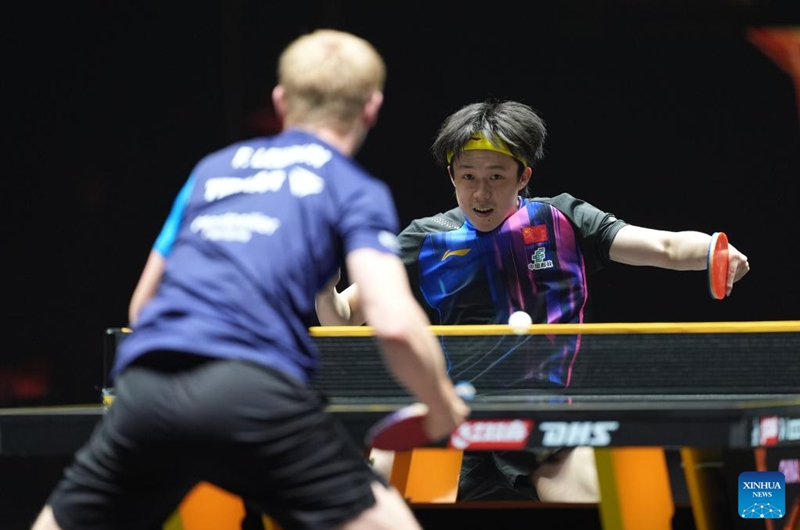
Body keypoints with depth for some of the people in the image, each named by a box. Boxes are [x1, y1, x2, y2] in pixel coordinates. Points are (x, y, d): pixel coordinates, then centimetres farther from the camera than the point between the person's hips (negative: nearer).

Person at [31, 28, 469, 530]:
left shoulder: (213, 169, 27)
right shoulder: (356, 189, 12)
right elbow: (395, 324, -3)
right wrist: (443, 406, 14)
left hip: (144, 389, 4)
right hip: (254, 392, -4)